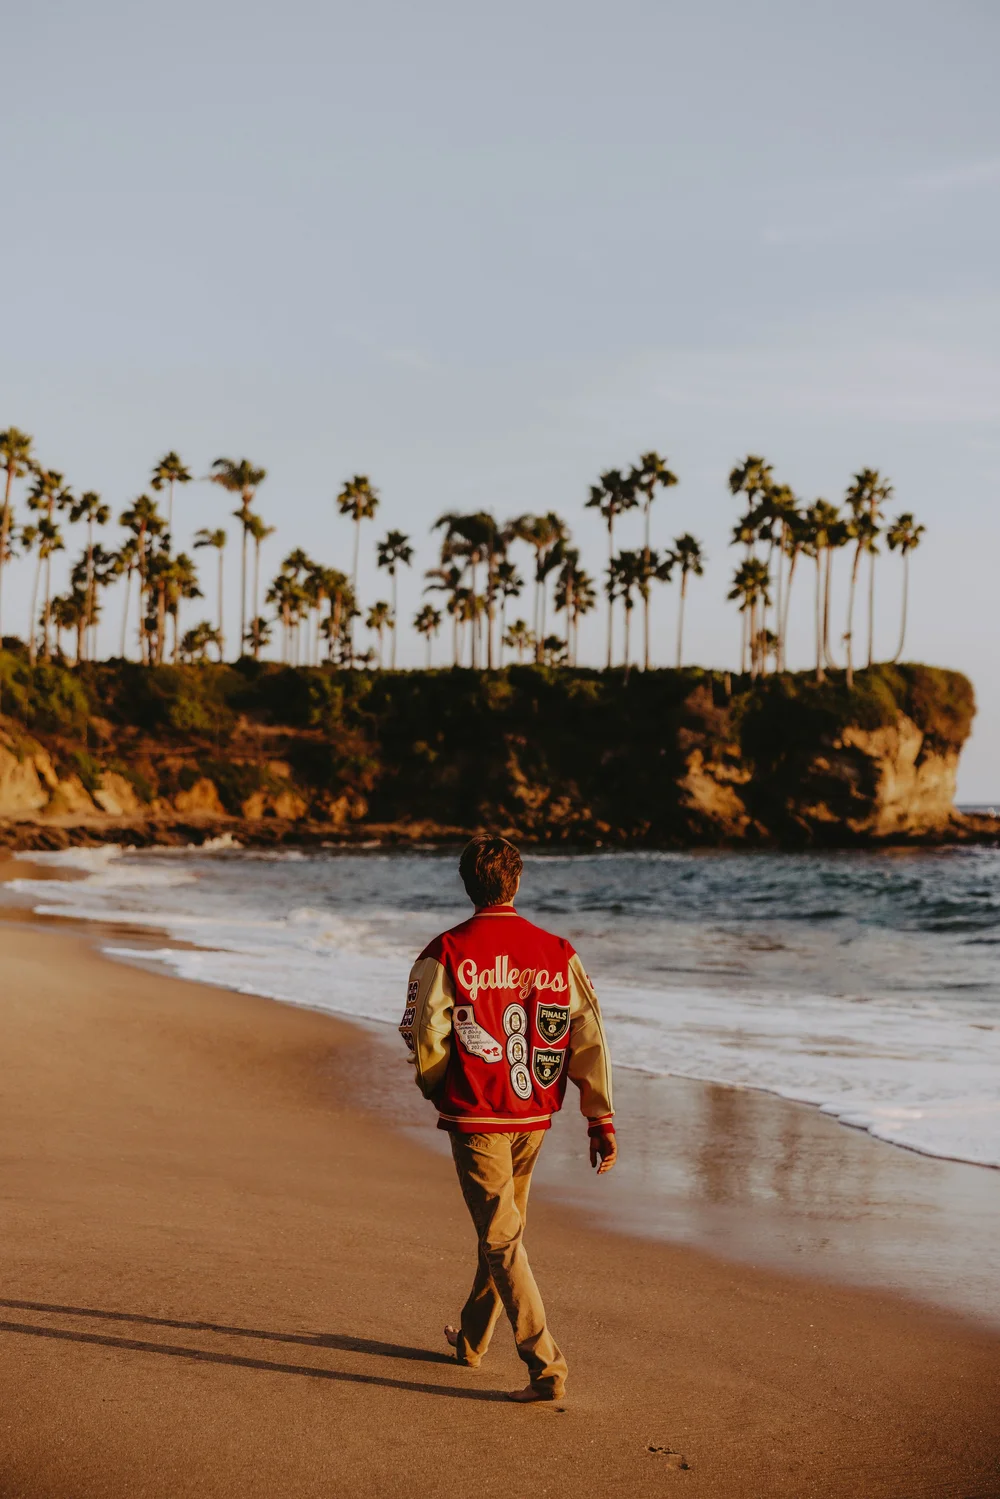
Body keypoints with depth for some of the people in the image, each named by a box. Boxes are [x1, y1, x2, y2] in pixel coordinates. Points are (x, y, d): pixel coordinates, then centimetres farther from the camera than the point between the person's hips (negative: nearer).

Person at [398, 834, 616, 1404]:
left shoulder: (445, 954, -10)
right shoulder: (557, 953, 0)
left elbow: (425, 1038, -9)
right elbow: (590, 1038, -2)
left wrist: (440, 1093, 11)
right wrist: (602, 1122, 2)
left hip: (475, 1117, -4)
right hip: (534, 1118, 4)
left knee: (501, 1239, -2)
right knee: (504, 1227, 22)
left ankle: (548, 1367, -11)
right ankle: (472, 1340, 39)